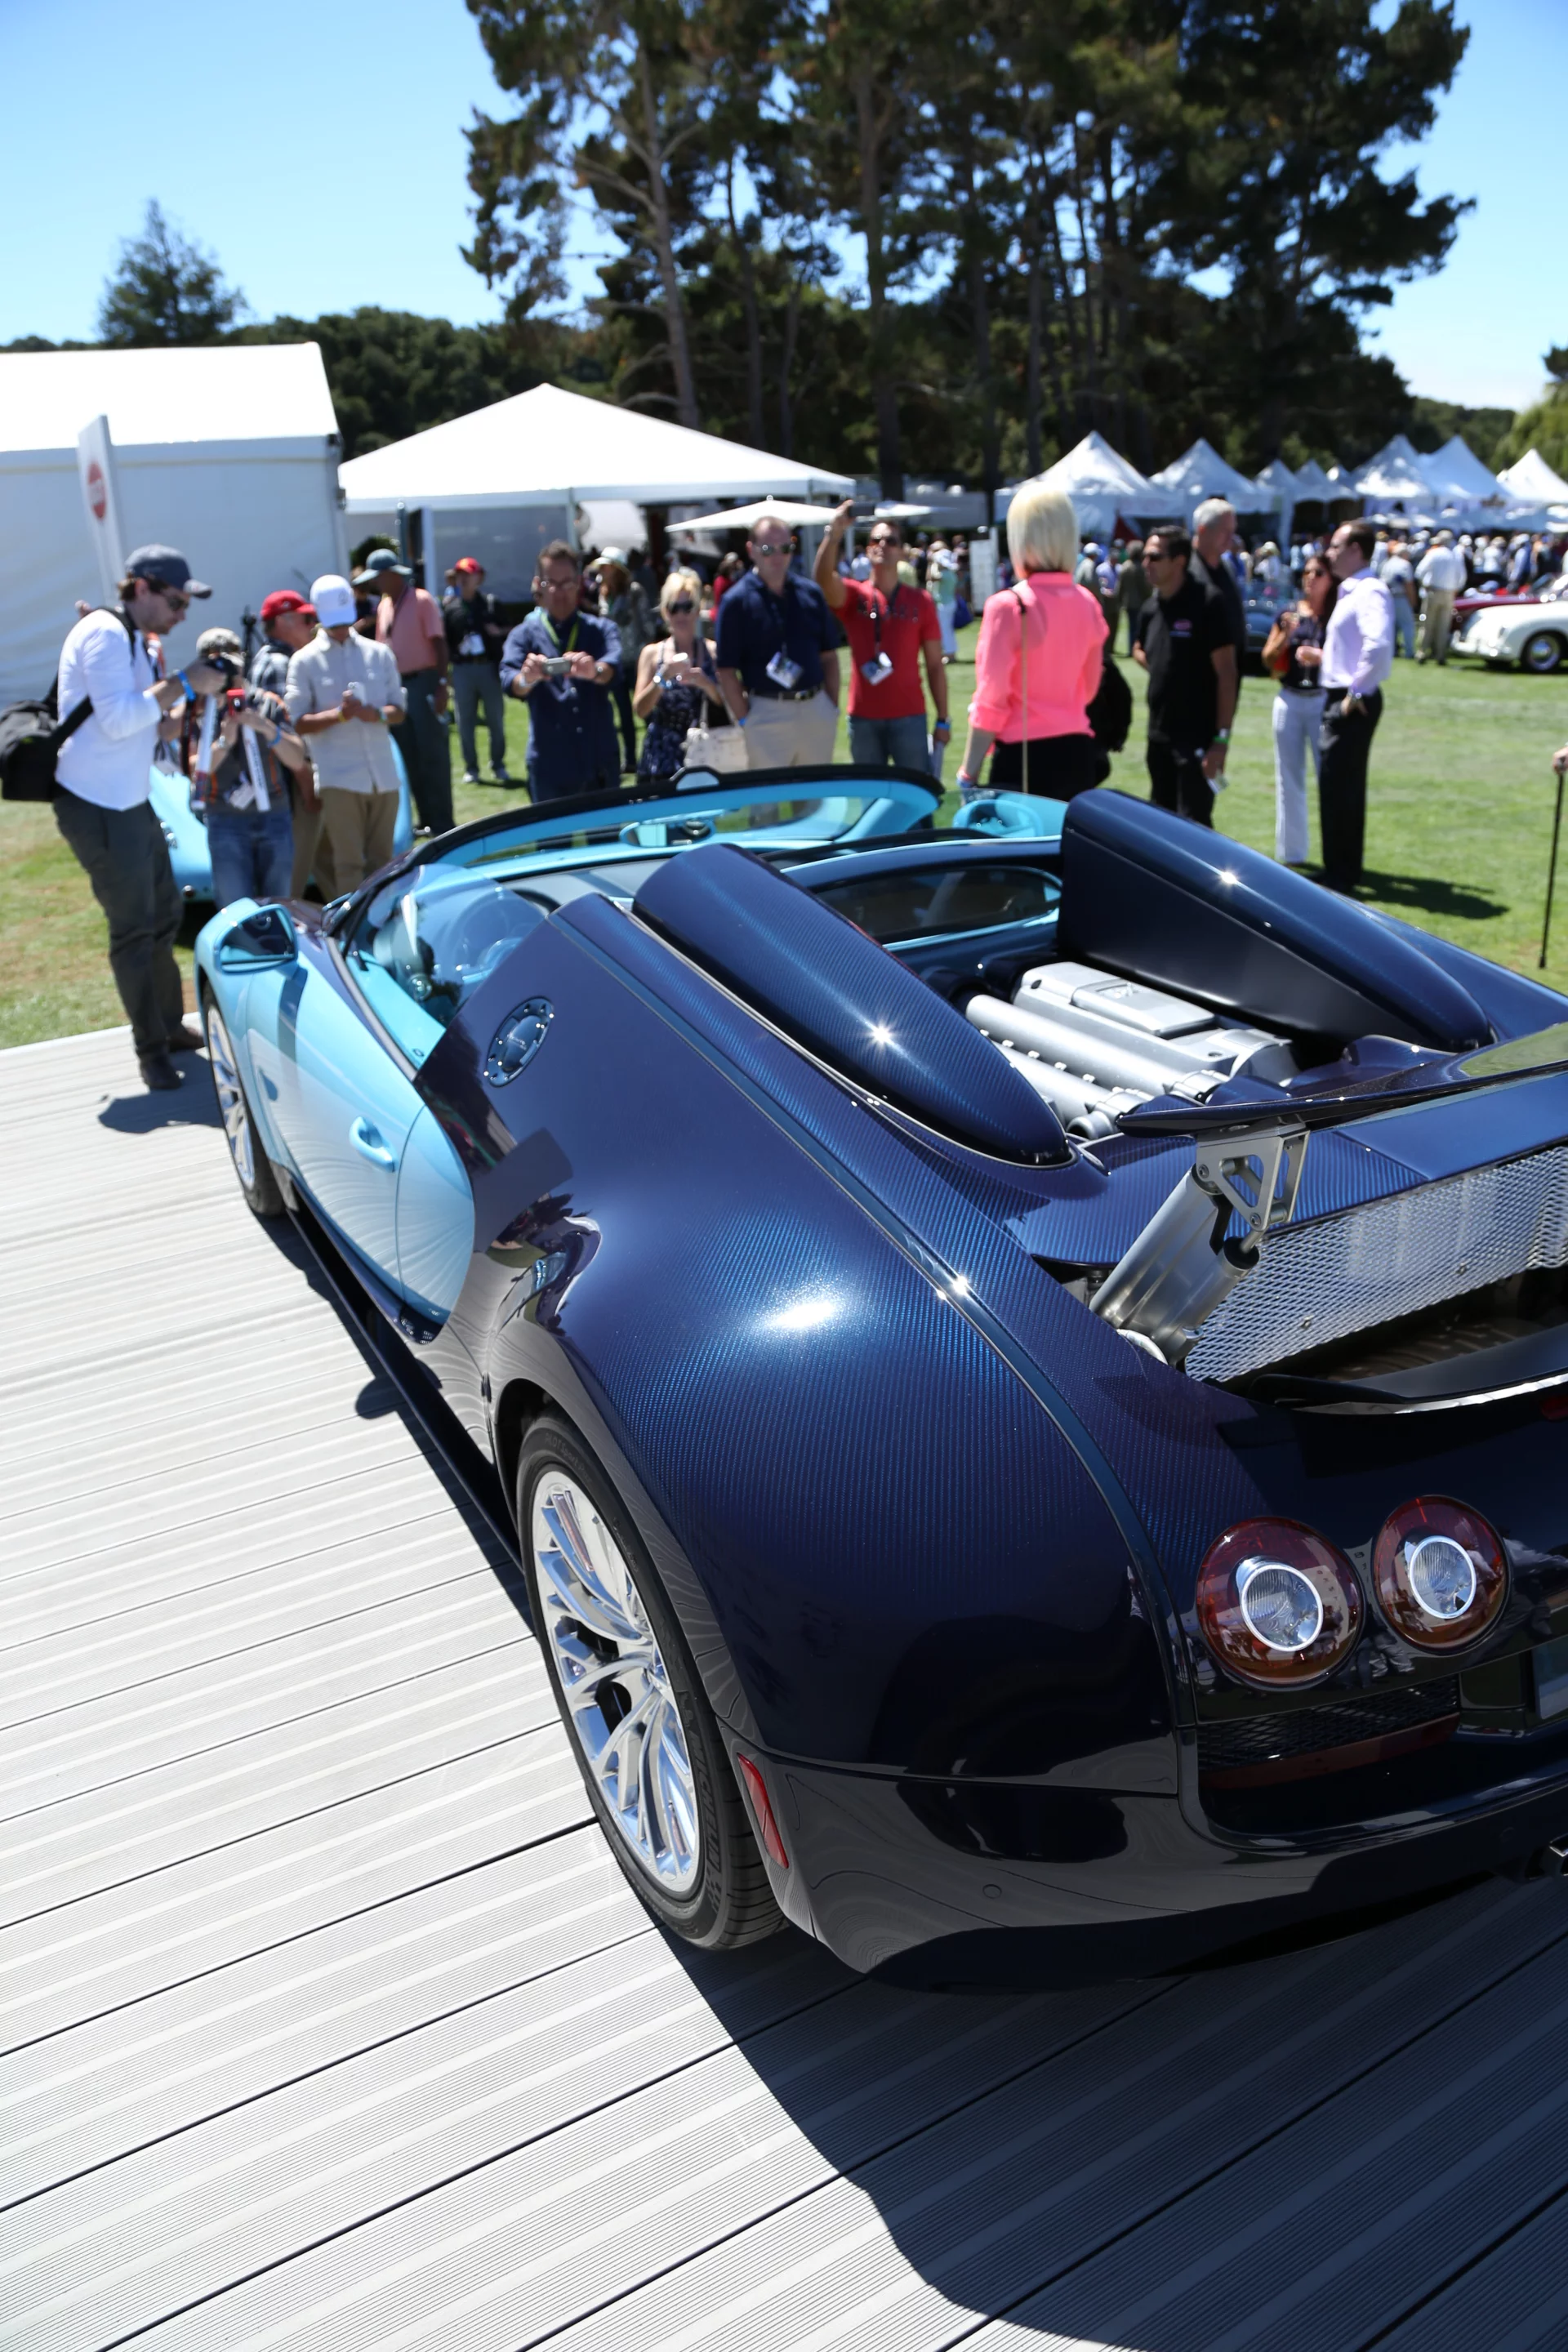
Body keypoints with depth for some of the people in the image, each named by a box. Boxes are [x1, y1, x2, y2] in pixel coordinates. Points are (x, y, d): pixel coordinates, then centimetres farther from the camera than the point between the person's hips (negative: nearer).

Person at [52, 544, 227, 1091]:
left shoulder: (139, 643, 15)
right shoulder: (105, 635, -15)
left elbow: (156, 732, 17)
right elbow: (118, 717, -26)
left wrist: (186, 700, 0)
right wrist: (182, 684, -20)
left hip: (131, 803, 10)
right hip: (96, 806, -10)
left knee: (163, 914, 16)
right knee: (133, 930, -4)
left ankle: (172, 1027, 31)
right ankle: (152, 1052, 5)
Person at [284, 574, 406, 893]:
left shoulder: (379, 653, 11)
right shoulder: (305, 661, 2)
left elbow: (399, 711, 12)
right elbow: (298, 723, -2)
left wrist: (377, 714, -11)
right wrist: (339, 714, -18)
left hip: (383, 776, 3)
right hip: (339, 779, -3)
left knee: (381, 862, 9)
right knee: (348, 864, -6)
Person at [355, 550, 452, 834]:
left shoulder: (422, 600, -6)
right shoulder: (384, 606, 13)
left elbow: (439, 644, -11)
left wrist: (441, 685, -18)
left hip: (423, 683, -7)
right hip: (397, 686, 7)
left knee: (433, 753, -6)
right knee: (410, 756, 10)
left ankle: (442, 821, -2)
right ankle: (427, 820, 18)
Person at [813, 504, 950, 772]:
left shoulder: (921, 601, 3)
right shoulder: (852, 596, 3)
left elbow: (934, 666, 3)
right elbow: (823, 577, -19)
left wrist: (943, 720, 1)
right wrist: (835, 533, -34)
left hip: (909, 717, 0)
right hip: (863, 719, 1)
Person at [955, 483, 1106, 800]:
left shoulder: (1008, 606, -11)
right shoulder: (1088, 604, 7)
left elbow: (991, 701, -12)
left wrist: (968, 774, -7)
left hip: (1025, 757, -6)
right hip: (1078, 753, 6)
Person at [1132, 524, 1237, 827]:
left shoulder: (1207, 602, -11)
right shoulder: (1152, 607, 8)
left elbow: (1226, 672, -13)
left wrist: (1222, 737, -18)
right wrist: (1159, 670, 8)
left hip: (1197, 738, -7)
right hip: (1159, 736, 7)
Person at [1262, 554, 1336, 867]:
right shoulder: (1289, 614, 8)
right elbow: (1268, 660, 8)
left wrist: (1319, 657, -20)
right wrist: (1286, 635, -8)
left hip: (1324, 701, -4)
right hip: (1289, 700, 4)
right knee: (1289, 777, 9)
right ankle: (1291, 851, 18)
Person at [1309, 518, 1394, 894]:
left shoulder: (1370, 592, -17)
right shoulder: (1350, 591, 14)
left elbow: (1378, 646, -32)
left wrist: (1356, 694, -26)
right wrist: (1321, 660, 12)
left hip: (1353, 703, -10)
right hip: (1338, 698, 10)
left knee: (1338, 787, -5)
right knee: (1341, 786, 16)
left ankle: (1340, 874, 2)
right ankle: (1344, 868, 26)